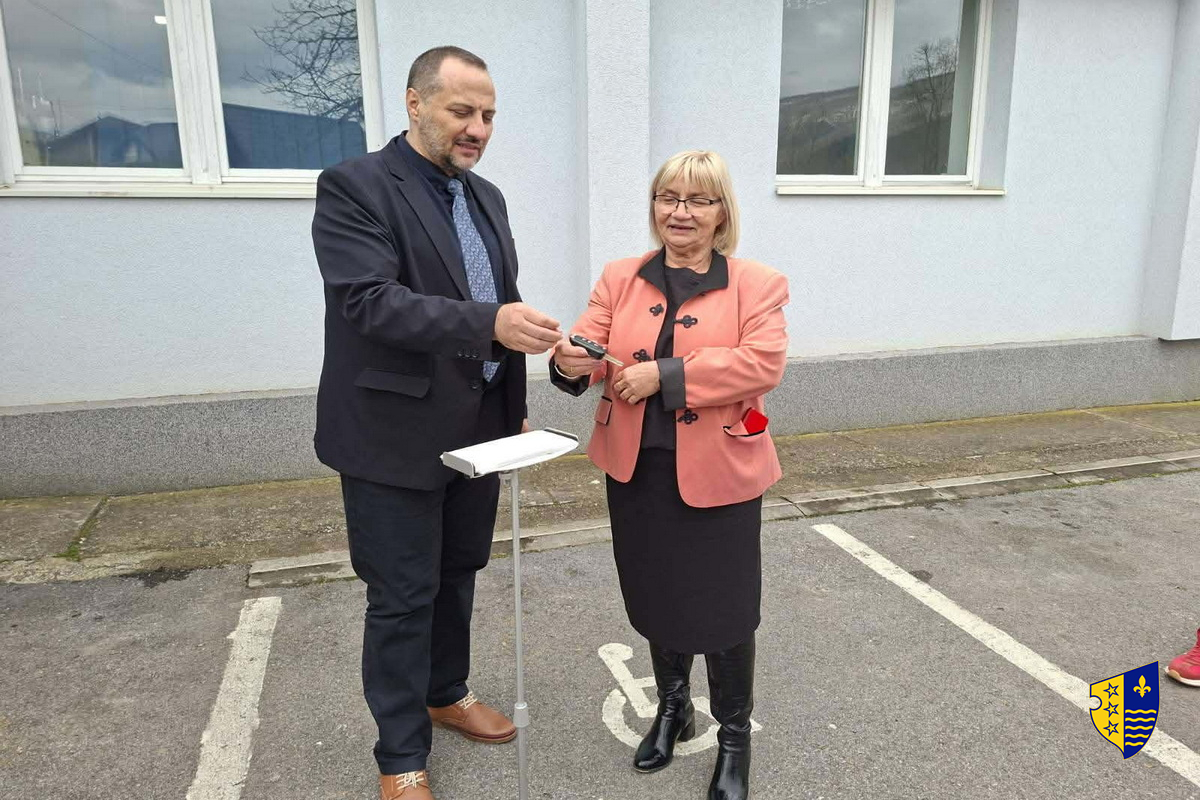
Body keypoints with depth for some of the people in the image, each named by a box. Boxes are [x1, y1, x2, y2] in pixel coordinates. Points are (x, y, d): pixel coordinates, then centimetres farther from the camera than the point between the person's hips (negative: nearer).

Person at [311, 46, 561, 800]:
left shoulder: (486, 196, 11)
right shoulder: (354, 187, -11)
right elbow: (368, 301, -24)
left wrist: (515, 408, 14)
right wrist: (489, 323, -34)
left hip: (478, 428, 7)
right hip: (397, 435, -6)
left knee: (458, 575, 19)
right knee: (403, 596, 6)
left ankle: (447, 694, 41)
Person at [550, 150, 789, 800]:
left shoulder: (757, 285, -3)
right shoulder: (620, 279, 7)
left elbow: (764, 362, -18)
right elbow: (589, 346, -2)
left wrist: (665, 373, -23)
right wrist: (572, 361, -27)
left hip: (717, 474, -3)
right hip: (637, 471, 4)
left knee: (723, 609, 6)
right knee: (655, 599, 17)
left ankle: (734, 734, 31)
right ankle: (671, 706, 43)